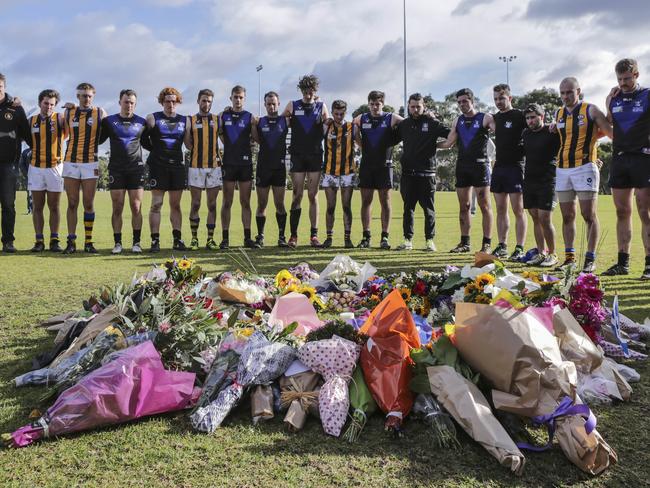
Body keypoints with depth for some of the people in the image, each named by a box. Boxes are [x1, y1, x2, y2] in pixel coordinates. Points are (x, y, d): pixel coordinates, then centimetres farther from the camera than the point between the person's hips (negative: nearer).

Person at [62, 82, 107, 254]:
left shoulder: (100, 113, 3)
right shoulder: (69, 112, 8)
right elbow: (65, 134, 17)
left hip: (91, 163, -1)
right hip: (71, 162, 1)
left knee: (89, 204, 1)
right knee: (72, 204, 1)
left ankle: (88, 242, 8)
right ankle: (71, 242, 4)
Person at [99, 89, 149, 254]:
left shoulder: (142, 122, 9)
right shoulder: (109, 121, 8)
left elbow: (146, 143, 21)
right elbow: (98, 140, 15)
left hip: (136, 168, 0)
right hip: (116, 169, 0)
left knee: (136, 207, -3)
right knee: (117, 208, -1)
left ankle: (136, 242, 4)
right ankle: (117, 243, 5)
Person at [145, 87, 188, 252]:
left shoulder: (184, 120, 13)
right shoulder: (153, 118, 4)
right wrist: (154, 149, -3)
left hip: (177, 165, 3)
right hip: (158, 166, -3)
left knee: (175, 204, 7)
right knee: (156, 204, -4)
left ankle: (177, 239, 11)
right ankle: (155, 240, -2)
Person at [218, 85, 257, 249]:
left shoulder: (250, 117, 5)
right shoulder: (223, 116, 8)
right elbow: (221, 138, 13)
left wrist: (254, 127, -7)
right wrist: (219, 127, 1)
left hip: (245, 163, 0)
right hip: (228, 163, 0)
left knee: (245, 202, 4)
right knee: (227, 202, 2)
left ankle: (247, 238, 9)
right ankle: (225, 238, 6)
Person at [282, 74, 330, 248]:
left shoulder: (321, 106, 9)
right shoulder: (292, 106, 7)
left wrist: (324, 119, -8)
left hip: (315, 155, 1)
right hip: (297, 155, -1)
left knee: (313, 196, 1)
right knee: (297, 196, -2)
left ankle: (314, 235, 5)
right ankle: (293, 235, 2)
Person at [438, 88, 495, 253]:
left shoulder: (485, 118, -1)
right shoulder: (458, 120, 15)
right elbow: (448, 143, 18)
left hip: (480, 165, -5)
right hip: (462, 166, 5)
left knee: (484, 205, -5)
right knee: (464, 206, 7)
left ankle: (487, 244, -1)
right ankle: (464, 243, 14)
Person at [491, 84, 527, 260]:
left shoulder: (519, 116, -4)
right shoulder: (495, 118, 15)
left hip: (515, 166, -6)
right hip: (499, 166, 7)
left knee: (518, 210, -5)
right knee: (501, 209, 8)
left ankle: (520, 248, -2)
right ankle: (502, 246, 14)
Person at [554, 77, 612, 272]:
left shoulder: (591, 110, -1)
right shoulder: (558, 114, 13)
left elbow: (612, 133, -3)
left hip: (584, 168, -5)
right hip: (562, 169, 5)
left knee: (589, 216, -6)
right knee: (567, 217, 8)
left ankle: (590, 259, -1)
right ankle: (569, 257, 16)